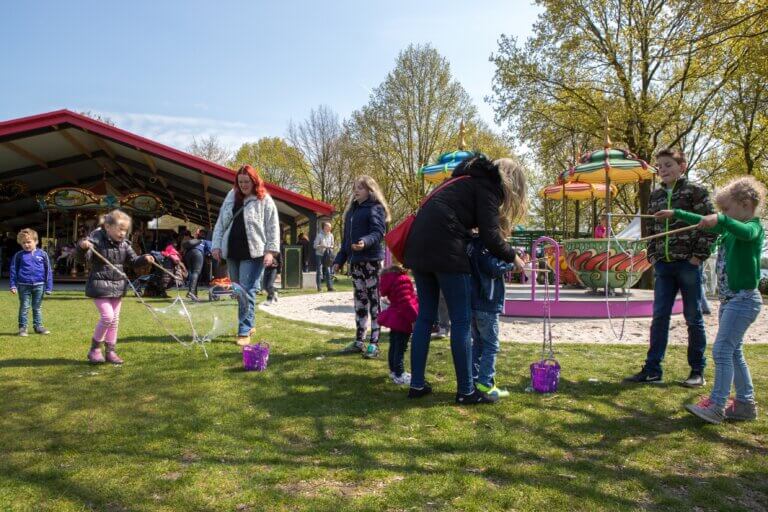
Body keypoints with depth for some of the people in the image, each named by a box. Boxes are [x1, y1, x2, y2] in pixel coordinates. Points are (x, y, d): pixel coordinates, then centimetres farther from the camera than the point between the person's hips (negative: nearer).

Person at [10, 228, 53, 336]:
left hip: (39, 285, 1)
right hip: (24, 286, 0)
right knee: (24, 307, 6)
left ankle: (38, 326, 20)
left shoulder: (42, 254, 0)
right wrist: (13, 286, 1)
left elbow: (48, 271, 3)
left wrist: (49, 287, 2)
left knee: (37, 307, 12)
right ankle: (22, 328, 14)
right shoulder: (18, 256, 0)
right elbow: (13, 271, 6)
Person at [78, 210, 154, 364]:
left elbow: (133, 260, 11)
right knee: (107, 316, -13)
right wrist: (82, 245, -42)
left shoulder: (124, 244, 4)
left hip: (117, 286, 6)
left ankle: (110, 351, 21)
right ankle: (95, 349, 7)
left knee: (115, 319, 10)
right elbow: (81, 256, -19)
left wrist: (144, 258, -9)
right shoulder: (97, 239, -14)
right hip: (99, 285, -6)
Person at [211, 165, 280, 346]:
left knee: (247, 292, -8)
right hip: (232, 252, 6)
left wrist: (270, 250, -10)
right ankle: (247, 324, 26)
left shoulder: (265, 200, 0)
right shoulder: (231, 197, 13)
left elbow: (273, 228, -3)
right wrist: (216, 245, 6)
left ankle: (244, 332, -6)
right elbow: (220, 223, 14)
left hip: (253, 253, -5)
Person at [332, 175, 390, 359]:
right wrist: (339, 259, 17)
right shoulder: (352, 209, 18)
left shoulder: (375, 208, -5)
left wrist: (365, 242, -37)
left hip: (371, 260, -8)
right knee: (359, 300, 11)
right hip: (355, 260, 8)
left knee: (374, 300, -4)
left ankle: (374, 343, -1)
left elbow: (378, 233, -18)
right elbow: (346, 237, 21)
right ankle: (359, 341, 18)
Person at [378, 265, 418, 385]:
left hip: (395, 318, 10)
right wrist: (414, 318, -24)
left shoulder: (393, 280, 12)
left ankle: (393, 370, 32)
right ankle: (399, 375, 0)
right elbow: (405, 302, -26)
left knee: (394, 346, 19)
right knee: (400, 348, -5)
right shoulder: (402, 280, -20)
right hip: (403, 320, -10)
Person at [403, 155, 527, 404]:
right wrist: (513, 256, 9)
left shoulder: (470, 179, 27)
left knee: (425, 316, 13)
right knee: (461, 321, 0)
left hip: (419, 245, 9)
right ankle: (466, 391, 7)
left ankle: (417, 384, 18)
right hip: (445, 250, -9)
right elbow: (490, 237, -8)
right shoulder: (487, 187, 1)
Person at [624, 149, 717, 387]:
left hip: (688, 263, -5)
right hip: (663, 265, 5)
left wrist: (699, 255, -11)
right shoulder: (655, 195, 13)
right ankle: (652, 369, 8)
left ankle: (698, 370, 16)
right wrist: (652, 255, 9)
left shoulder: (695, 191, -3)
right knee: (659, 317, 4)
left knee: (693, 317, 4)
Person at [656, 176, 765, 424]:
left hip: (743, 299, -10)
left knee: (722, 350, -11)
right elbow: (704, 222, 26)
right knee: (733, 352, 13)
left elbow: (745, 231, -36)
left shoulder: (754, 227, -12)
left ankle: (716, 406, -8)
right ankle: (746, 403, 22)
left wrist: (719, 219, -52)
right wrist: (675, 213, 29)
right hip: (729, 299, 10)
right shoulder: (729, 228, 14)